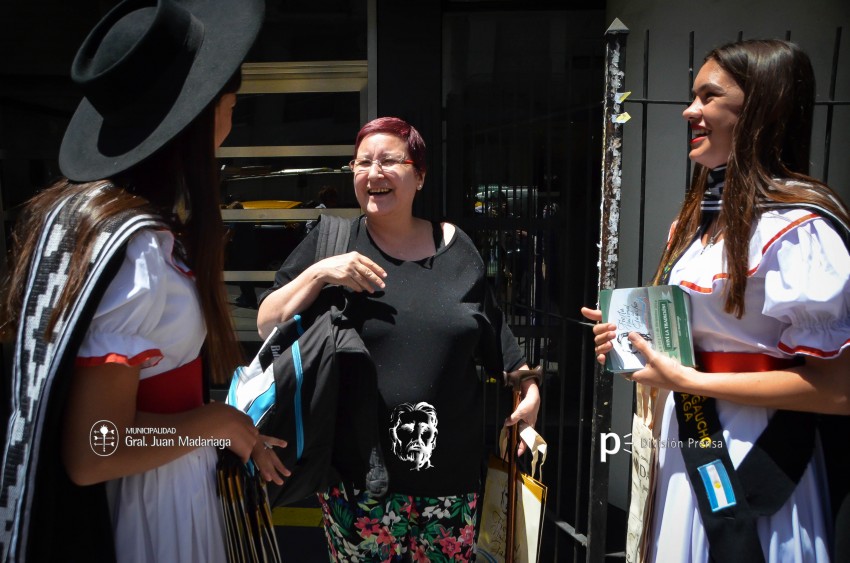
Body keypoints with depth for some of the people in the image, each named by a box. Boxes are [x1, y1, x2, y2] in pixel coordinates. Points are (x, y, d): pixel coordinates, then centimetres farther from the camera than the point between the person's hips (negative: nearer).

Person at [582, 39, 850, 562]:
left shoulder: (797, 225, -19)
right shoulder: (703, 212, 9)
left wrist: (686, 381, -22)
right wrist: (638, 337, 3)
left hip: (750, 464, -8)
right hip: (688, 449, 8)